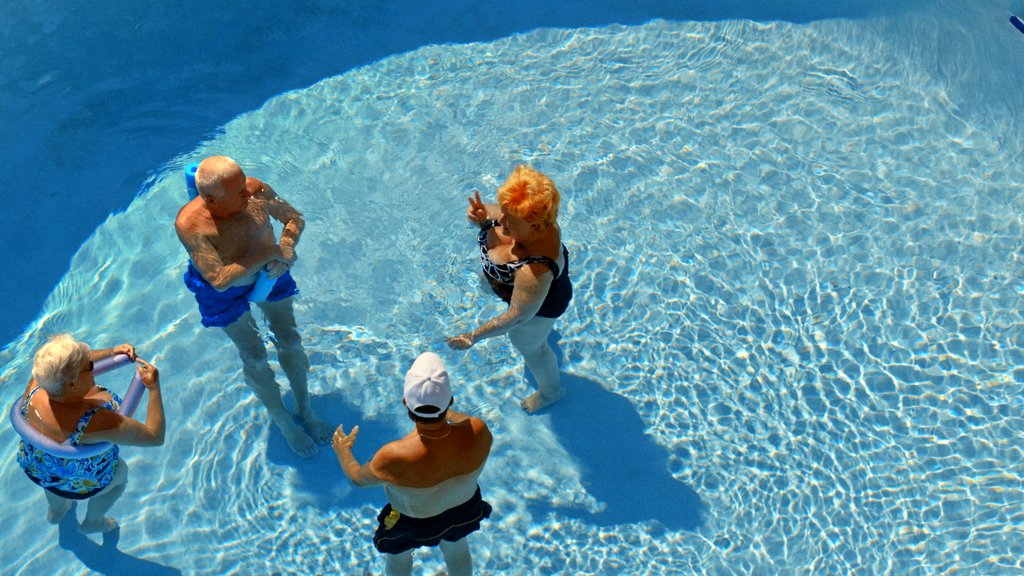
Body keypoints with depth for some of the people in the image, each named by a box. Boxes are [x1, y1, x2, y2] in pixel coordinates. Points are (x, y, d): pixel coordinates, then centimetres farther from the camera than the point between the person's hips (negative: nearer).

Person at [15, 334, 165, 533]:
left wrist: (112, 351, -12)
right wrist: (154, 388, -30)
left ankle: (55, 511, 65)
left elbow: (73, 363, -8)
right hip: (80, 483, -4)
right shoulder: (94, 422, -45)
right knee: (121, 472, 28)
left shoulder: (36, 386, -30)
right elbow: (155, 436, -35)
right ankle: (93, 521, 51)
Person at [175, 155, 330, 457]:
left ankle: (305, 410, 33)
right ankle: (282, 421, 27)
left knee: (290, 341, 10)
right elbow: (220, 280, -40)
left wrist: (284, 252, -28)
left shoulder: (256, 190, -27)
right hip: (225, 293, -3)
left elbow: (295, 218, -9)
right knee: (255, 358, 3)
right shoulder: (189, 225, -37)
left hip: (268, 272, 4)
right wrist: (268, 253, -37)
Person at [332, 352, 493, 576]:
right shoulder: (478, 432, -38)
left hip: (414, 522, -2)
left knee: (399, 556, 34)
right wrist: (447, 412, 9)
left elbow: (358, 478, -20)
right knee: (456, 548, 36)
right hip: (463, 510, 2)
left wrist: (343, 451, 1)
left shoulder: (394, 459, -44)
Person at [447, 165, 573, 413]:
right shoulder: (522, 217, -32)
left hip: (537, 302, -8)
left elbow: (518, 315, -36)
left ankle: (550, 392, 58)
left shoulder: (535, 270, -50)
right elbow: (494, 213, -10)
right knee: (486, 285, 39)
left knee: (529, 346, 23)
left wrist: (474, 337, -29)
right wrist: (482, 217, -34)